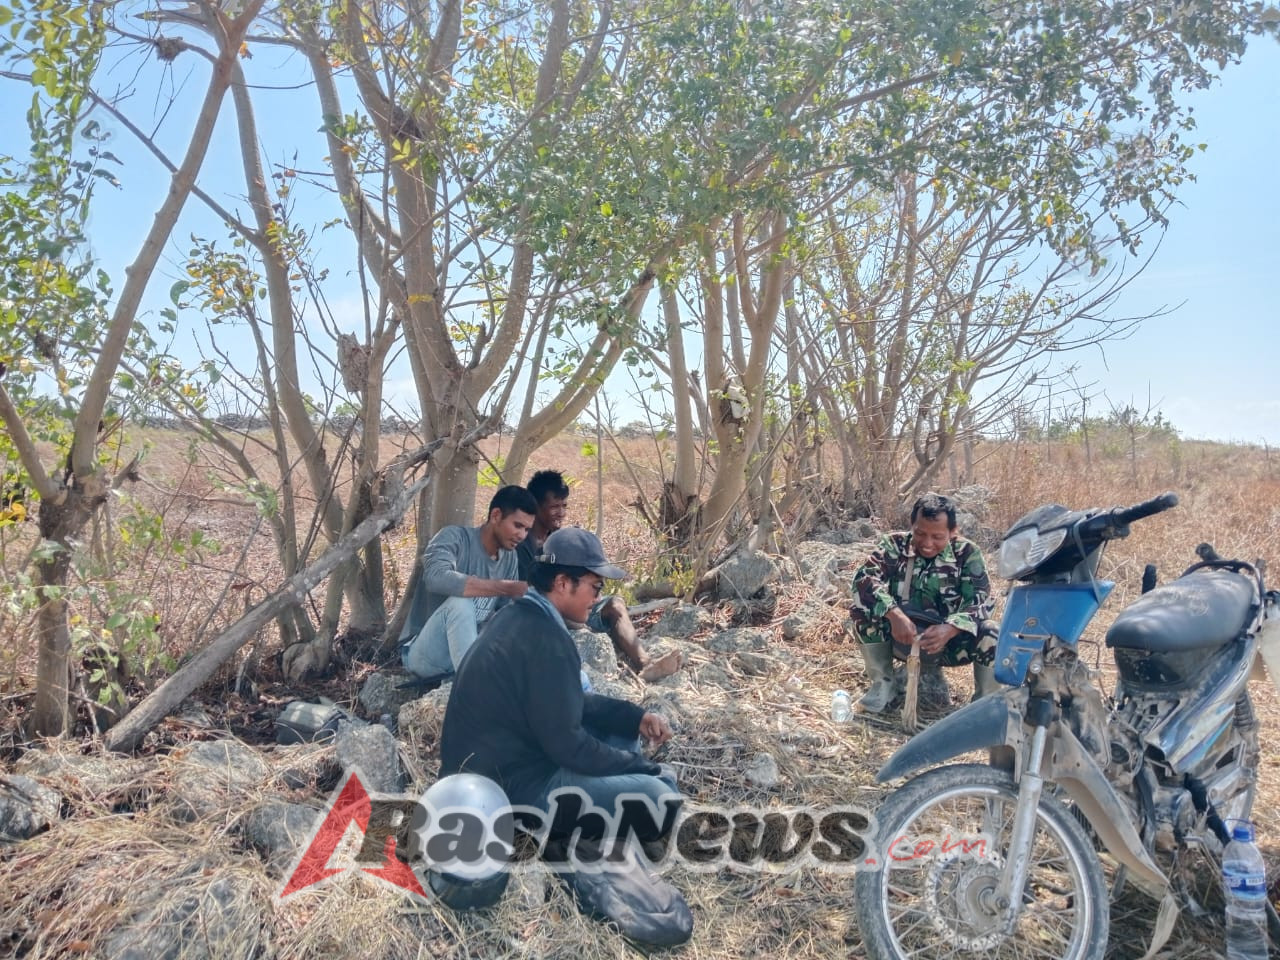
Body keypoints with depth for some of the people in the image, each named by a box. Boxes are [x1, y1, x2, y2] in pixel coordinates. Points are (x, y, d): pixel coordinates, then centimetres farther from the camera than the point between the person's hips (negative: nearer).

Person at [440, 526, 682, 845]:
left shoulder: (519, 616, 7)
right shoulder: (546, 638, -24)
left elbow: (573, 702, 16)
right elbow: (566, 744, -21)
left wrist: (636, 717, 6)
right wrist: (645, 768, -8)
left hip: (493, 766, 10)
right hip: (509, 789, -10)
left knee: (619, 726, 19)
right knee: (658, 795, -19)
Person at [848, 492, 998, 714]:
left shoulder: (967, 554, -7)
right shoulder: (895, 546, -8)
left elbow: (979, 601, -17)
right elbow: (864, 578, -23)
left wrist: (949, 629, -37)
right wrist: (894, 614, -40)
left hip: (948, 641, 0)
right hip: (902, 638, 1)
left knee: (992, 636, -28)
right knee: (863, 607, -25)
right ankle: (883, 683, -4)